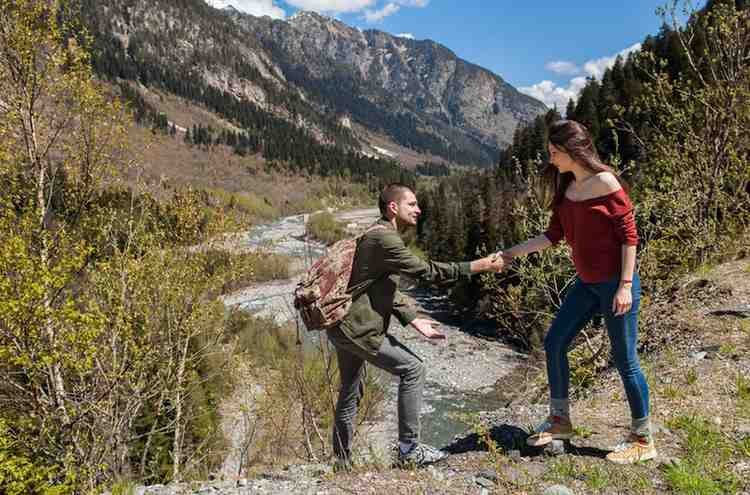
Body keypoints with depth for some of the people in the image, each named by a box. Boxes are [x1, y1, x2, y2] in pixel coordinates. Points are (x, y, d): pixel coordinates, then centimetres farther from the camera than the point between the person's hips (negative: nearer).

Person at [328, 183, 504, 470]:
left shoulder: (381, 236, 16)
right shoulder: (383, 239, -18)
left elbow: (386, 290, 17)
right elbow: (426, 271, -21)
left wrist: (413, 321, 10)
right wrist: (479, 266, -17)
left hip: (345, 327, 11)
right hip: (358, 329, -11)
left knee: (350, 394, 18)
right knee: (412, 369, -4)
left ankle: (341, 462, 31)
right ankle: (409, 449, 5)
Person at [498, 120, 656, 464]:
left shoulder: (606, 183, -15)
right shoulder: (566, 189, 7)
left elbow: (629, 235, -15)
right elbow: (553, 235, 10)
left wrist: (625, 285, -19)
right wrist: (513, 252, 6)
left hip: (615, 283, -8)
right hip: (587, 283, 8)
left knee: (625, 360, 1)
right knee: (554, 343, 10)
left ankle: (642, 441, 20)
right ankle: (559, 420, 26)